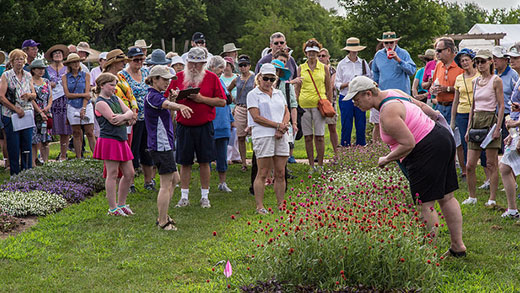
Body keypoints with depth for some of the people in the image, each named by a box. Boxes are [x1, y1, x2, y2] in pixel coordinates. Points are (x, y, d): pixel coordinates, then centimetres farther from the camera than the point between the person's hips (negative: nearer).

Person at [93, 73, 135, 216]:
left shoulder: (116, 99, 17)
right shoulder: (100, 102, -8)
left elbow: (130, 113, 5)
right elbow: (113, 120, -18)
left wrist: (123, 117, -16)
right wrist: (127, 118, -2)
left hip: (121, 140, 8)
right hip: (109, 140, -8)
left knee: (129, 173, 9)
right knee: (112, 174, -4)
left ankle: (121, 204, 22)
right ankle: (113, 208, 3)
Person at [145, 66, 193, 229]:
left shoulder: (157, 95, 17)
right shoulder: (152, 96, -16)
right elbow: (165, 104, -38)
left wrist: (171, 99, 2)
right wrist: (180, 106, -58)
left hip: (164, 144, 11)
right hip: (161, 144, -11)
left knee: (174, 179, 20)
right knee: (166, 184, -7)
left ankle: (163, 216, 27)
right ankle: (163, 222, -1)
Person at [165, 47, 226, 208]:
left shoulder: (211, 77, 1)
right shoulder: (178, 77, 6)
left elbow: (222, 101, -3)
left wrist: (201, 99, -14)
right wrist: (175, 98, -14)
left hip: (204, 127, -1)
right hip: (184, 126, 1)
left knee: (204, 162, 4)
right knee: (185, 162, 5)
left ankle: (204, 197, 14)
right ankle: (184, 197, 13)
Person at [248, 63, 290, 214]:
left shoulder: (279, 93, 19)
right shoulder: (253, 95, 2)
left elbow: (286, 112, 14)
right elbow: (256, 117, -8)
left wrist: (282, 129, -5)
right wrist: (278, 125, -11)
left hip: (281, 137, 5)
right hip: (263, 136, -5)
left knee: (280, 173, 4)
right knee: (263, 173, -6)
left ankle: (281, 205, 10)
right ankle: (259, 206, -3)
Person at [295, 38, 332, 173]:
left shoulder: (324, 68, 6)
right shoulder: (301, 68, 8)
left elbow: (329, 88, 10)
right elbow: (297, 88, 12)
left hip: (319, 104, -1)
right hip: (304, 104, 1)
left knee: (319, 136, -4)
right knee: (308, 137, 3)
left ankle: (320, 165, 5)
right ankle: (311, 165, 10)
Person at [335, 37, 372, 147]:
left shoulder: (363, 63, 9)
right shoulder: (342, 64, 4)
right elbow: (337, 84, 3)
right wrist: (347, 84, -15)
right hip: (346, 98, -2)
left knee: (361, 125, 2)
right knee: (346, 126, -1)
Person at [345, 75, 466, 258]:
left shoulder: (387, 115, -21)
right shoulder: (393, 93, 9)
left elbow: (408, 144, -23)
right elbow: (421, 106, 22)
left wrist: (386, 159, -9)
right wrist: (434, 115, 42)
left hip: (427, 151, -10)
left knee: (424, 204, -5)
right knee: (446, 198, 15)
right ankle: (458, 247, 23)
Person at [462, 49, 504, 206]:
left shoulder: (496, 80, -4)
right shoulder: (476, 81, 14)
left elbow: (501, 106, -7)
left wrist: (498, 127, -14)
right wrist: (469, 128, 15)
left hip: (490, 120, -6)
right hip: (476, 122, 6)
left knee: (491, 164, -2)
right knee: (469, 165, 3)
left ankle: (492, 198, 4)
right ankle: (472, 197, 14)